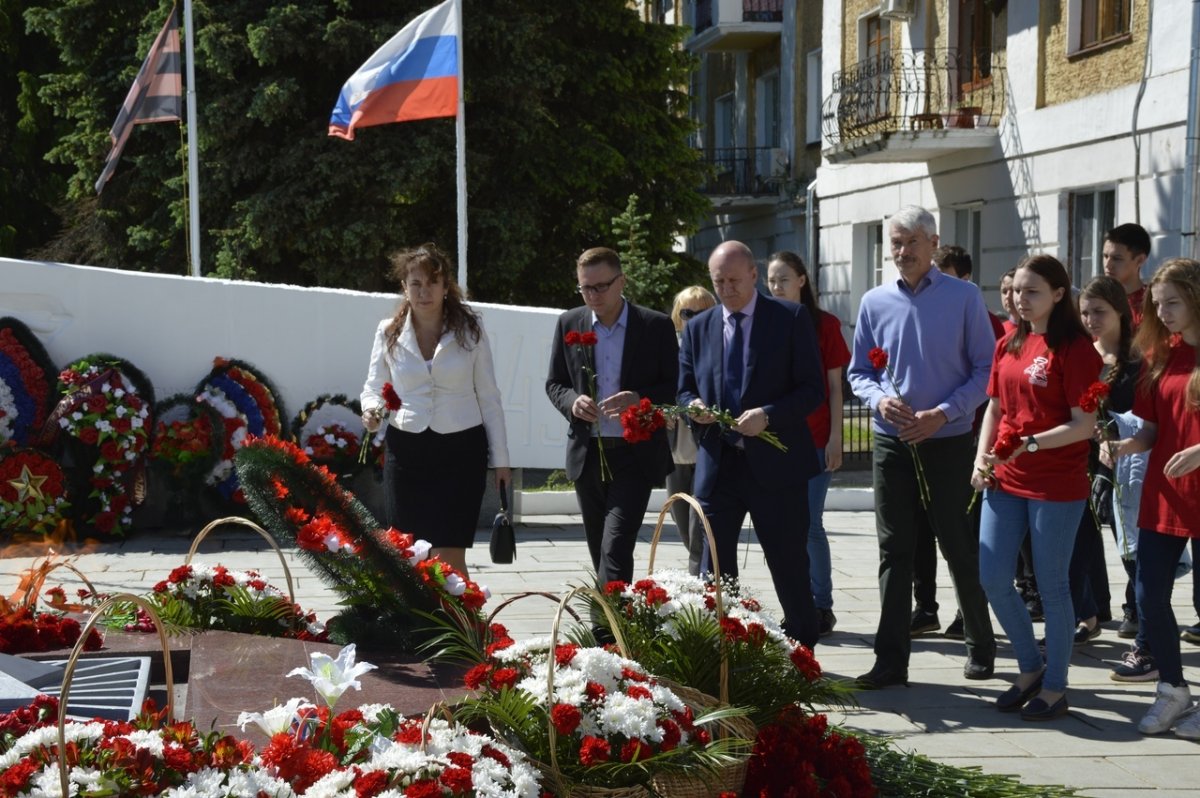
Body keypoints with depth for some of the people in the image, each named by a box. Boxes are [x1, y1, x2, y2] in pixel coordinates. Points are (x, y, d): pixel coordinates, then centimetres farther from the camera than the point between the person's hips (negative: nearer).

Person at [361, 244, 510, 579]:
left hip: (461, 451, -2)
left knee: (449, 557, -8)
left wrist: (500, 460, 4)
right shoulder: (389, 333, 4)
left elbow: (489, 398, 4)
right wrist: (371, 409, -12)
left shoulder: (470, 331, 0)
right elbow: (374, 386, 13)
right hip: (406, 450, 2)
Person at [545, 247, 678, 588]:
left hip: (635, 455, -4)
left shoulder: (657, 326, -3)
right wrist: (572, 401, -11)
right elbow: (554, 383, 12)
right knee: (600, 549, 12)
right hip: (587, 454, 4)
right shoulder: (569, 324, 6)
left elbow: (674, 387, -1)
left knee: (616, 547, -15)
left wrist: (639, 399, -21)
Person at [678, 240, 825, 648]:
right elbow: (684, 388, 16)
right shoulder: (698, 328, 11)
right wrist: (693, 405, -9)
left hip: (775, 464, -3)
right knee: (714, 569, 4)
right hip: (718, 463, 3)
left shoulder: (791, 318, -1)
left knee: (790, 568, 6)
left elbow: (812, 389, -5)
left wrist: (768, 415, -20)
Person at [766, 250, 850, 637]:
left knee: (809, 523, -6)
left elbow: (834, 386, 0)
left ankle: (822, 606, 3)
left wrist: (835, 438, -6)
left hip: (814, 441, -3)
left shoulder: (825, 324, 0)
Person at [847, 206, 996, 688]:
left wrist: (944, 413, -16)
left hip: (947, 443, -3)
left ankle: (981, 647, 22)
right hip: (891, 443, 3)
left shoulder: (963, 298, -3)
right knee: (894, 553, 4)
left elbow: (986, 369, -4)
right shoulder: (875, 303, 6)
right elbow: (858, 372, 12)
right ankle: (891, 659, 8)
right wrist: (880, 399, -10)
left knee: (960, 550, 6)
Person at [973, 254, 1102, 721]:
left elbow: (1084, 424, -14)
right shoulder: (1009, 345, 10)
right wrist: (982, 458, 3)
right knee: (992, 579, 6)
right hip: (1005, 481, 7)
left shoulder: (1075, 348, -10)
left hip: (1057, 485, -6)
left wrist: (1028, 445, -24)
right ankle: (1030, 669, 26)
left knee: (1052, 586, 2)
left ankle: (1054, 687, 16)